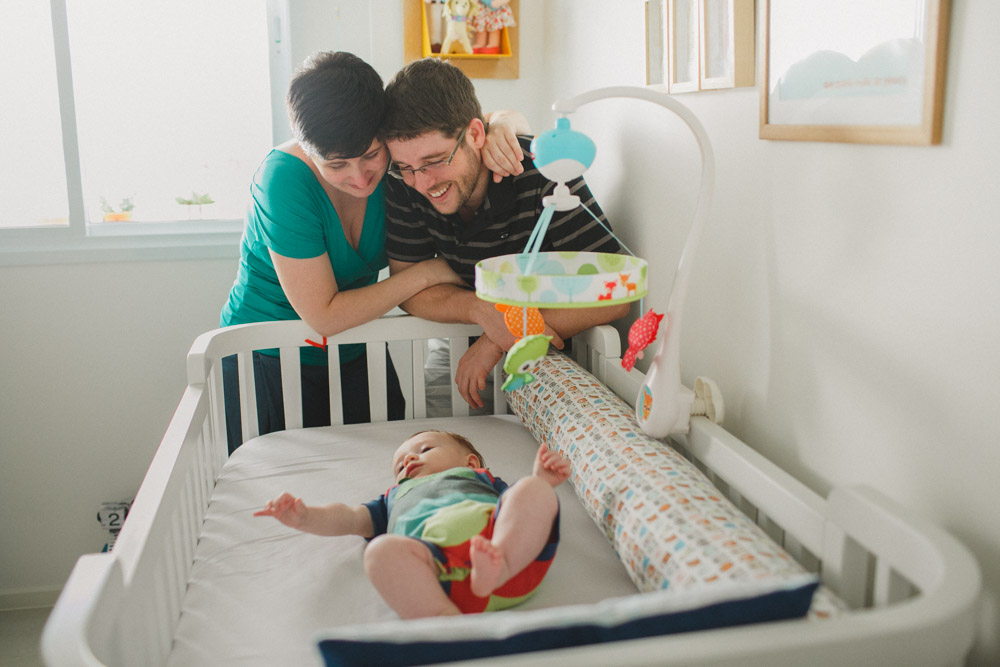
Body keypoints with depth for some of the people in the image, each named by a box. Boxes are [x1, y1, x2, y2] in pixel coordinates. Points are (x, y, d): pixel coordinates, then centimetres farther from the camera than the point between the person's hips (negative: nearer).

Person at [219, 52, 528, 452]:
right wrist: (428, 273, -22)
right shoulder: (284, 180, -27)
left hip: (358, 357, 4)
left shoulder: (392, 153, -13)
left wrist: (500, 126, -27)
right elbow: (323, 317, -26)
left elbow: (511, 120, -2)